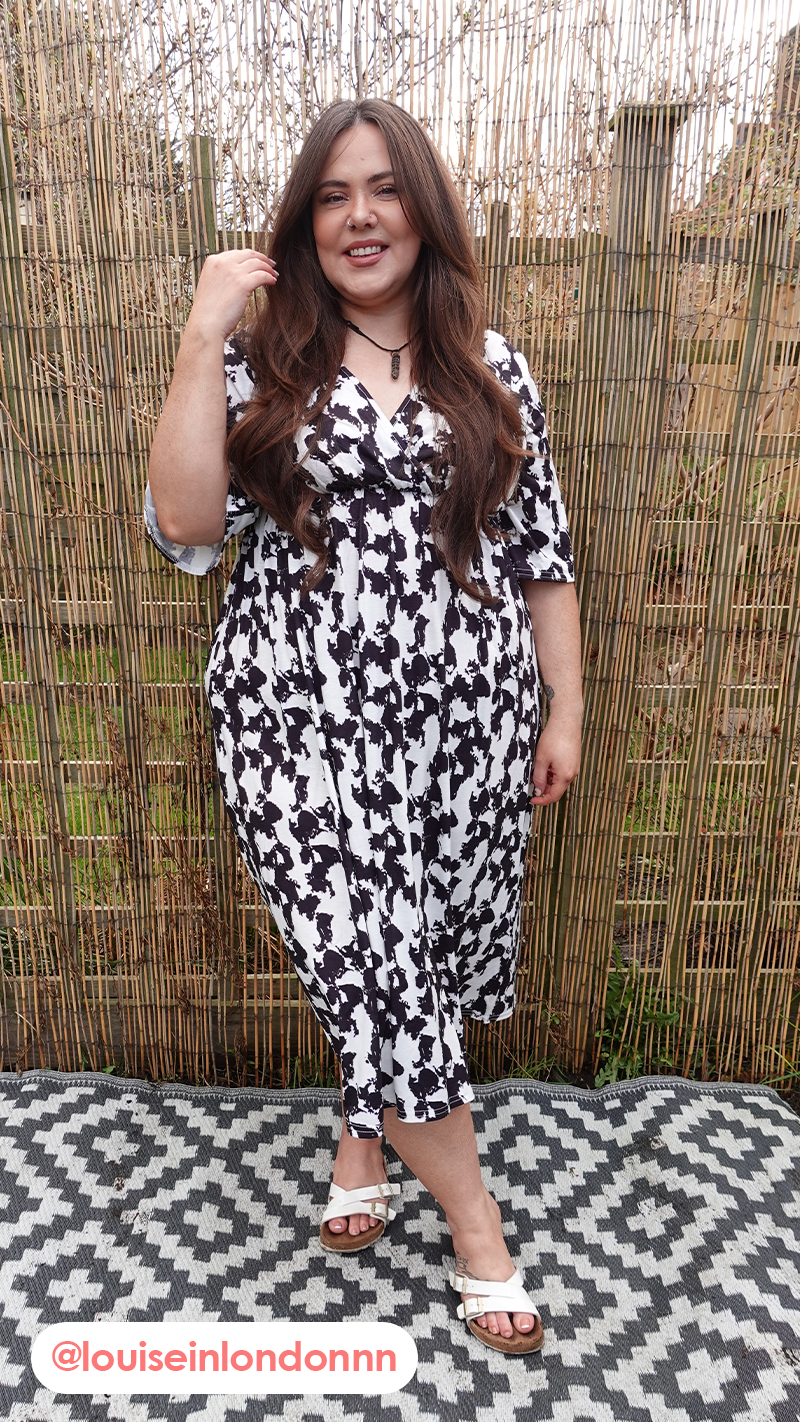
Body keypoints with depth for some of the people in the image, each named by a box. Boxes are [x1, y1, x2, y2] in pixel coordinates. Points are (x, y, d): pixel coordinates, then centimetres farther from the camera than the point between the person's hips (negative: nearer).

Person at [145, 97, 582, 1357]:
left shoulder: (489, 367, 7)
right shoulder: (263, 363, 3)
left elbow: (542, 552, 7)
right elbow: (187, 526, -10)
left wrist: (565, 710, 4)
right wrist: (205, 336, -12)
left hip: (466, 718, 2)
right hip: (307, 723, -1)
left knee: (410, 957, 13)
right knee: (368, 964, 0)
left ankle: (364, 1138, 43)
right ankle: (477, 1225, 22)